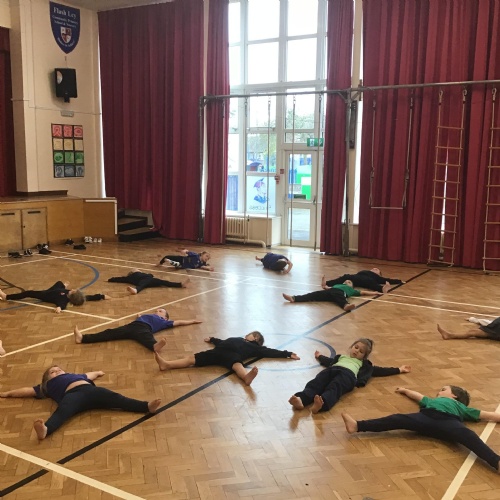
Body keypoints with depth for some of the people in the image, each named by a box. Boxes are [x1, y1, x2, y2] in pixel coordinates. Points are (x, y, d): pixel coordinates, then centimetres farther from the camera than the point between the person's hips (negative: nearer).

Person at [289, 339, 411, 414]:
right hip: (332, 369, 2)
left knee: (334, 388, -39)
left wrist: (398, 370, 41)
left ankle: (322, 403, -70)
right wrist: (319, 356, 69)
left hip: (348, 374, -2)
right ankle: (300, 400, -61)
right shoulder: (341, 357, 45)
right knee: (315, 383, -33)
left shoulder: (363, 364, 38)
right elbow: (329, 361, 51)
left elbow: (378, 370, 38)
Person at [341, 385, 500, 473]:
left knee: (467, 435, -32)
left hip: (448, 421, -2)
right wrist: (405, 390, 80)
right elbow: (417, 395, 64)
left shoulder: (461, 407, 38)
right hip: (427, 417, 2)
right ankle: (357, 425, -36)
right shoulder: (432, 401, 47)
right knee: (398, 419, -20)